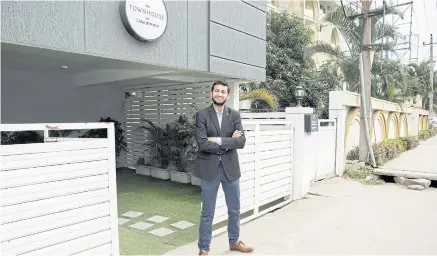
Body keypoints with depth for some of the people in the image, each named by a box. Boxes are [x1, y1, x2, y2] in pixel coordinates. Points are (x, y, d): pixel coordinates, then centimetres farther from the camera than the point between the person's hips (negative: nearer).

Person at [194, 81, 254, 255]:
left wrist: (218, 140, -17)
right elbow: (202, 143, -17)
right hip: (209, 168, -3)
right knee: (207, 212, 8)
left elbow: (241, 141, -9)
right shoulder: (202, 115, -5)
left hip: (230, 168, 4)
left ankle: (234, 241, 39)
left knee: (234, 210, 17)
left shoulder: (235, 115, 4)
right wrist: (229, 142, -13)